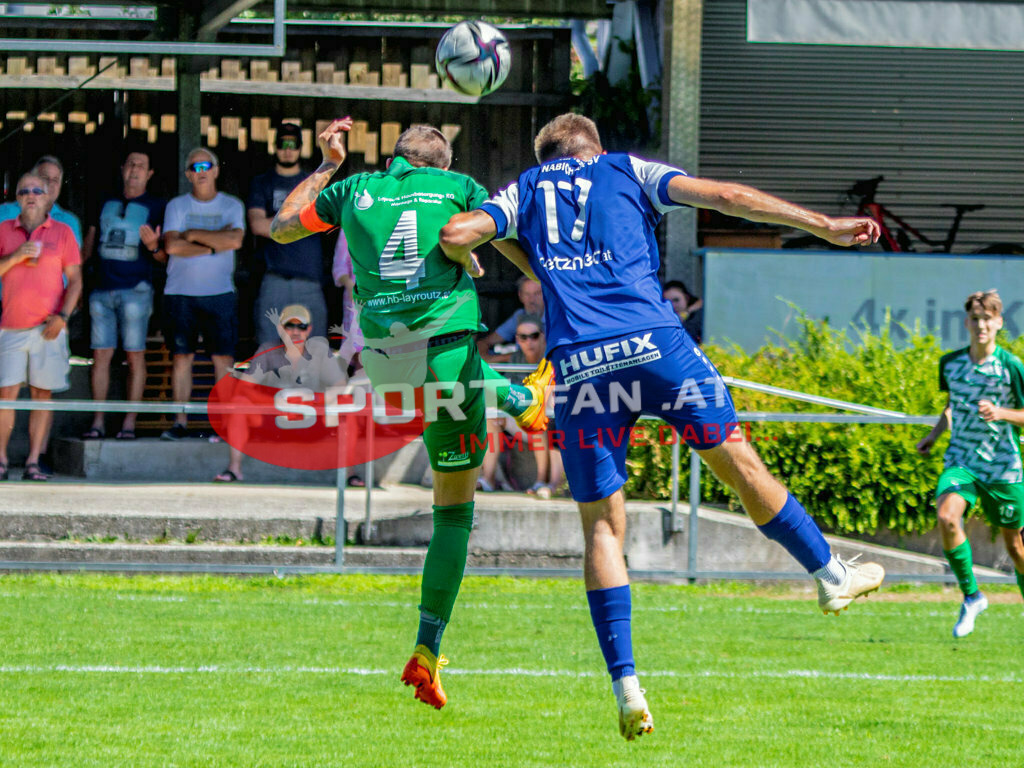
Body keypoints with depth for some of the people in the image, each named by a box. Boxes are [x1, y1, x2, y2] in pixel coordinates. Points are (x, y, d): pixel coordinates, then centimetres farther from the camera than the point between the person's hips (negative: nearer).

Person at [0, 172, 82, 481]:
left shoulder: (62, 232, 7)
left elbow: (75, 279, 5)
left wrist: (62, 316, -8)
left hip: (48, 327, -1)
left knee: (42, 394, -1)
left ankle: (33, 461, 0)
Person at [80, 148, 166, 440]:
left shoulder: (156, 207, 4)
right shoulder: (106, 204, 15)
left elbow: (165, 257, 0)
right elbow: (88, 247, 21)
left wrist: (154, 247, -21)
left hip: (135, 290, -3)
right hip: (102, 291, 4)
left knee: (135, 355, -4)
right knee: (100, 355, -1)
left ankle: (129, 423, -3)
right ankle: (97, 422, 0)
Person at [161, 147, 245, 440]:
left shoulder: (232, 206, 7)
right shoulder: (177, 206, 7)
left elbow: (235, 240, -11)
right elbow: (171, 246, -8)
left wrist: (194, 235, -7)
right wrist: (213, 245, -8)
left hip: (219, 293, 0)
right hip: (180, 292, 0)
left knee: (223, 356, -4)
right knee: (181, 356, -1)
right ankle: (180, 422, 1)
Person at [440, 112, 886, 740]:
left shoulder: (523, 193, 21)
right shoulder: (626, 171, 19)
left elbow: (456, 232, 6)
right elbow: (726, 196, 13)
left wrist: (468, 260, 29)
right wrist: (823, 226, 14)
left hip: (578, 362, 1)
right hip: (652, 343, -1)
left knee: (602, 525, 4)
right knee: (736, 460, 15)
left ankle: (626, 686, -5)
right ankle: (830, 575, 25)